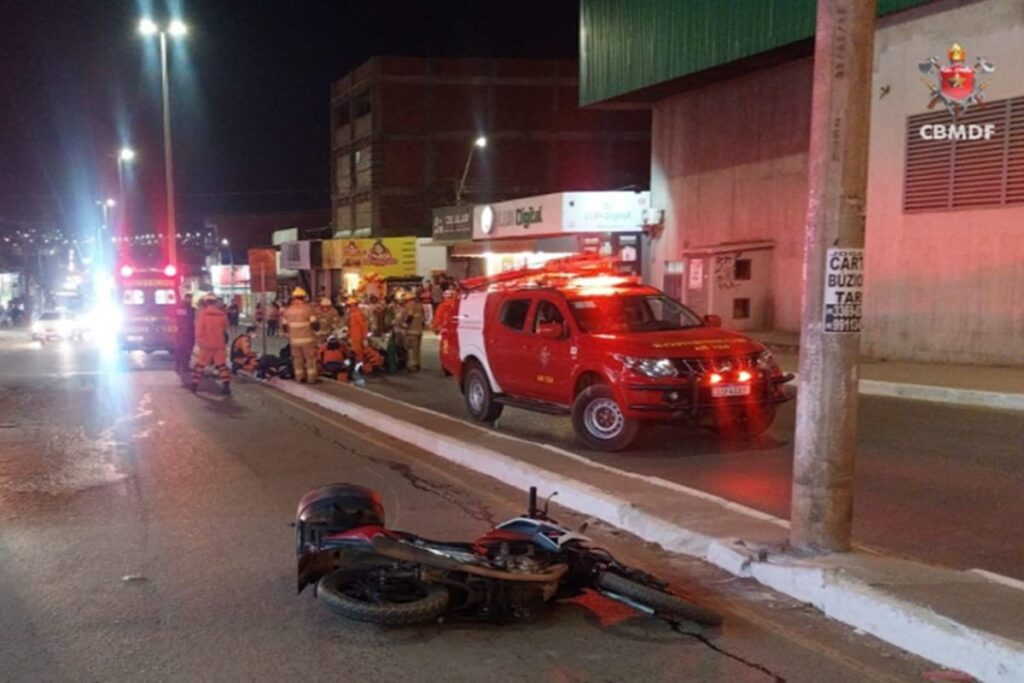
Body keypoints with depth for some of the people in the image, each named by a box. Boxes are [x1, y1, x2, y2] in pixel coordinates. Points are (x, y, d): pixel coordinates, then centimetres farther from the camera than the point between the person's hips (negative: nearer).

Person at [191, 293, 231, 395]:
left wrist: (199, 341, 5)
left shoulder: (202, 313, -10)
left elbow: (199, 329, -9)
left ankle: (195, 384, 16)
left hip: (206, 343, -2)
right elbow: (225, 328, 14)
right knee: (222, 364, 7)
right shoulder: (222, 314, 0)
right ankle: (226, 386, -1)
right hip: (219, 344, 2)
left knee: (200, 364, 12)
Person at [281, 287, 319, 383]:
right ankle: (311, 378, 3)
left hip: (294, 339, 4)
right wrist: (315, 332, 4)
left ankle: (300, 377, 15)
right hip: (307, 338, -4)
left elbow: (285, 326, 8)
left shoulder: (288, 310, 5)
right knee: (310, 358, 3)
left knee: (297, 359, 12)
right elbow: (314, 324, -12)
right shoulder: (308, 308, -8)